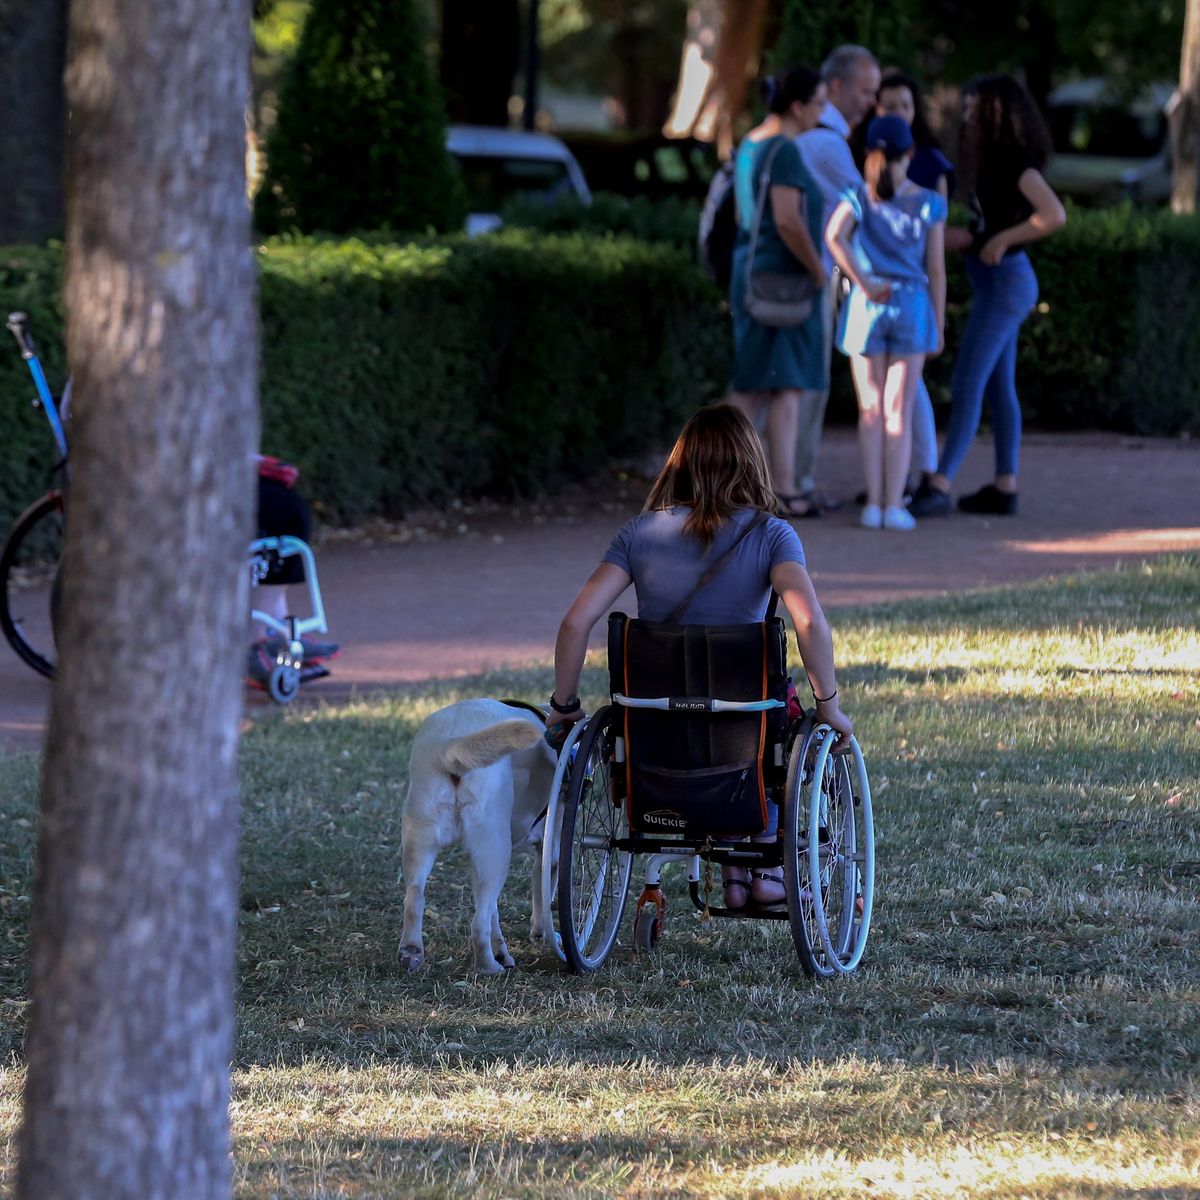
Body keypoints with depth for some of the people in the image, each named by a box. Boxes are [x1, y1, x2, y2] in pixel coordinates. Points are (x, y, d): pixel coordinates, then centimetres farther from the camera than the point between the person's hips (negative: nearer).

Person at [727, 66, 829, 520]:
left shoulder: (749, 145, 13)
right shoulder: (784, 150, -16)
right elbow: (788, 220, -23)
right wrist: (820, 272, -13)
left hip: (751, 274, 9)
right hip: (785, 277, -9)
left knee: (751, 387, 13)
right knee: (787, 385, -5)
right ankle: (784, 491, -5)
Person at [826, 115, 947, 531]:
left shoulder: (858, 198, 0)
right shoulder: (929, 204, 1)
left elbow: (834, 235, -19)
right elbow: (937, 269, 2)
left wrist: (863, 282, -12)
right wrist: (939, 325, 7)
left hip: (866, 306, 0)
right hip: (912, 306, 0)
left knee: (871, 410, 7)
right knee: (899, 412, 2)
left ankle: (874, 504, 2)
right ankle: (894, 505, -4)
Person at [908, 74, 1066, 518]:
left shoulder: (1016, 161, -15)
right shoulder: (997, 161, 13)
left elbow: (1054, 215, -24)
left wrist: (1001, 240, -18)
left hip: (1004, 279, -10)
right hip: (995, 281, 10)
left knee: (968, 384, -13)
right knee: (999, 388, 11)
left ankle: (940, 486, -16)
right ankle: (1004, 487, 14)